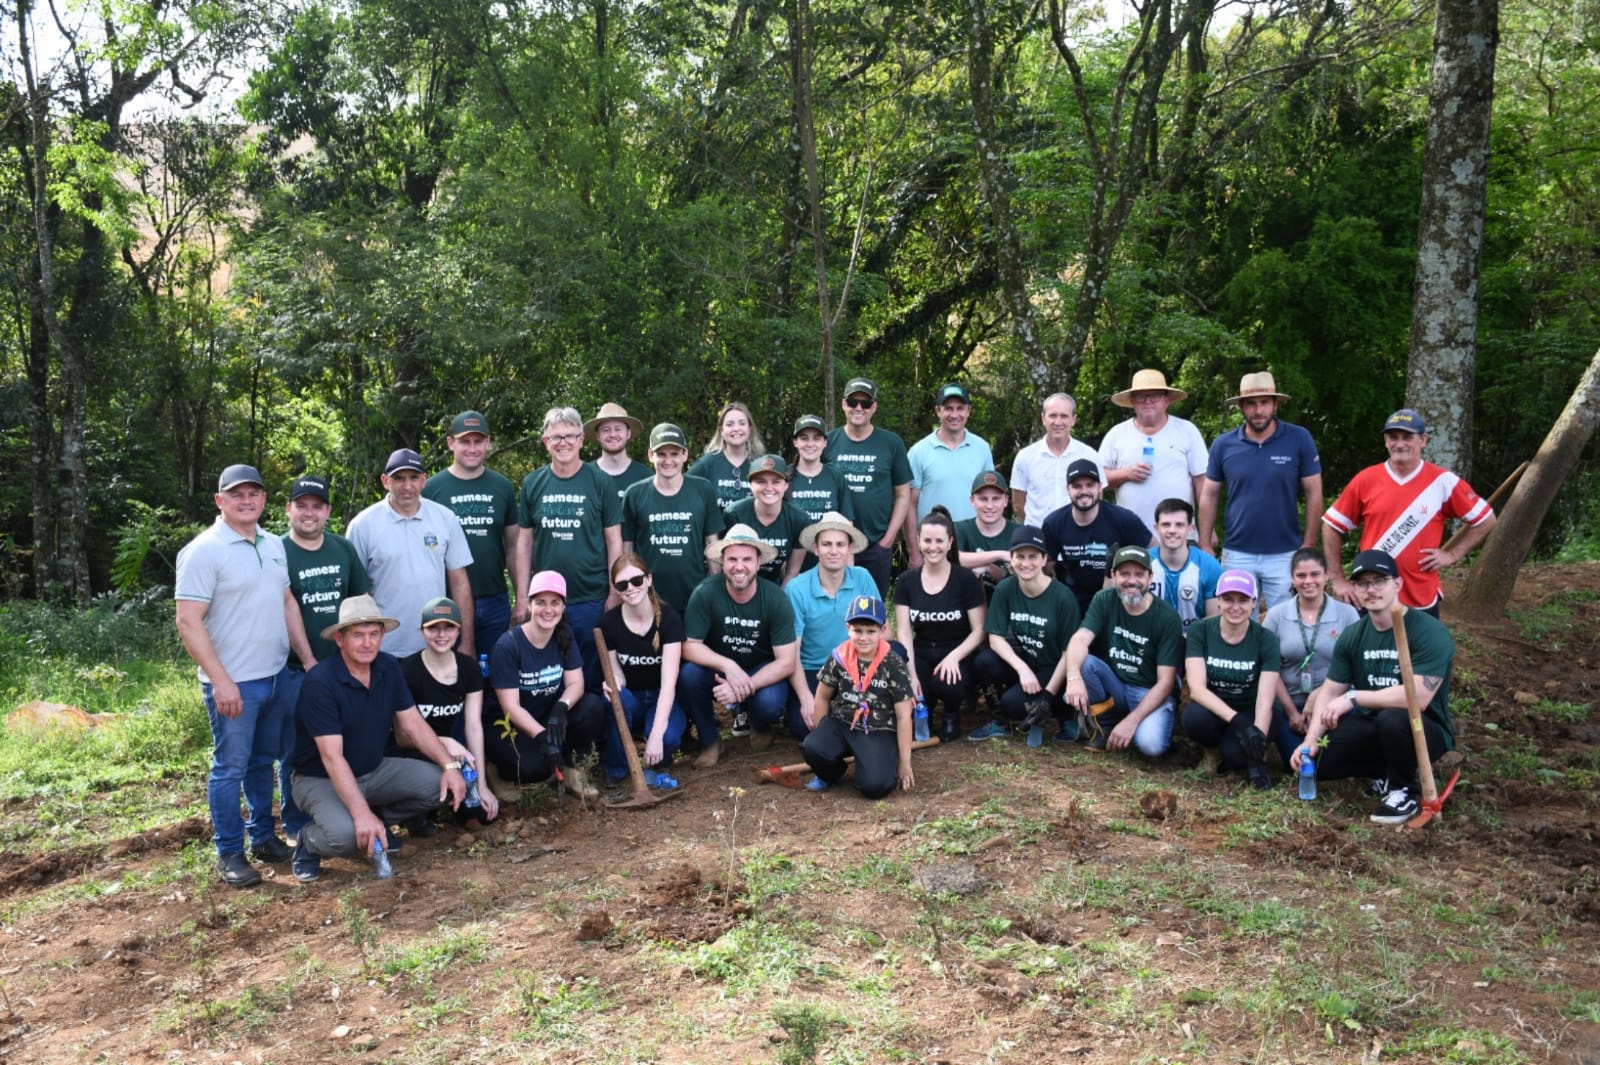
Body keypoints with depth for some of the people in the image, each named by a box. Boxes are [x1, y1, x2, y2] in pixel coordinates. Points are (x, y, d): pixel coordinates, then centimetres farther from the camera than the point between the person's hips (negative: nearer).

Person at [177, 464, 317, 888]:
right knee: (231, 767, 2)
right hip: (233, 683, -7)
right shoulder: (204, 551, -13)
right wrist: (220, 681, -21)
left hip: (277, 676, 7)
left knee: (264, 760, 17)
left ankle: (263, 836, 30)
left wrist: (309, 659, 11)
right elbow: (188, 621, -17)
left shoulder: (274, 546, 9)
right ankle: (229, 853, 13)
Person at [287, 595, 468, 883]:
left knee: (442, 785, -15)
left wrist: (450, 765, -14)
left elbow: (413, 724, 0)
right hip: (321, 779, -6)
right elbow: (332, 757, -29)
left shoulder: (388, 667, -4)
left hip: (374, 770, 6)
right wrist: (362, 813, -37)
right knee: (346, 834, -35)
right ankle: (309, 841, 2)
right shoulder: (320, 683, -24)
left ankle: (379, 821, 9)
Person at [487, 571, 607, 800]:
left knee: (593, 706, -24)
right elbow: (510, 706, -22)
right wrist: (541, 735, -36)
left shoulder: (565, 636, -4)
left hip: (550, 715, 5)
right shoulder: (508, 646, -20)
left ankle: (570, 766, -1)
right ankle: (499, 772, 3)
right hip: (513, 725, -5)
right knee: (537, 764, -33)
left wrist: (561, 708, -32)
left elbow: (576, 683, -10)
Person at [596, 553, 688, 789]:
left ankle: (654, 767, 3)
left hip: (663, 700, -2)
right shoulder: (608, 622, -9)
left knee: (667, 737, -35)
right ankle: (615, 768, -11)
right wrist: (614, 681, -29)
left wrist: (656, 733, -36)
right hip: (631, 700, 2)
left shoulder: (668, 617, -18)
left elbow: (669, 682, -25)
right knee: (617, 697, -34)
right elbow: (617, 676, -1)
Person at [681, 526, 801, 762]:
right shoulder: (705, 593, -22)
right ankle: (709, 741, -3)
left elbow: (786, 662, -19)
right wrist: (728, 666, -35)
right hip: (717, 669, 1)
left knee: (770, 703, -32)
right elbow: (689, 646, -18)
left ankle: (760, 726, 10)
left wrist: (745, 686, -32)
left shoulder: (776, 599, -20)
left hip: (762, 671, 0)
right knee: (688, 675, -31)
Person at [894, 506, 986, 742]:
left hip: (958, 657, -2)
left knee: (945, 683, -35)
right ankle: (923, 708, 12)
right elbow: (904, 632, -2)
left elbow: (979, 631, -6)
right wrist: (911, 674, -15)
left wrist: (954, 656, -24)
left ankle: (952, 715, 1)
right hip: (922, 655, 2)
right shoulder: (907, 581, 3)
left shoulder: (965, 579, -6)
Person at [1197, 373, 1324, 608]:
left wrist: (1308, 547, -4)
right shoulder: (1223, 445, 1)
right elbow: (1209, 496, 7)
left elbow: (1314, 494, -1)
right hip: (1237, 555, 2)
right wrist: (1205, 546, 2)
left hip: (1284, 555, -1)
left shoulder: (1299, 439, -4)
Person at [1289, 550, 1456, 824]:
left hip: (1426, 729, -6)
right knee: (1314, 758, -14)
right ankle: (1387, 770, 12)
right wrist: (1311, 740, -13)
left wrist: (1354, 697, -27)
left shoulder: (1430, 632, -20)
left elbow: (1418, 696, -31)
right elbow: (1329, 692, 1)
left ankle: (1404, 790, -9)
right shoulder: (1352, 635, 0)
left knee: (1391, 719, -39)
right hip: (1373, 726, 6)